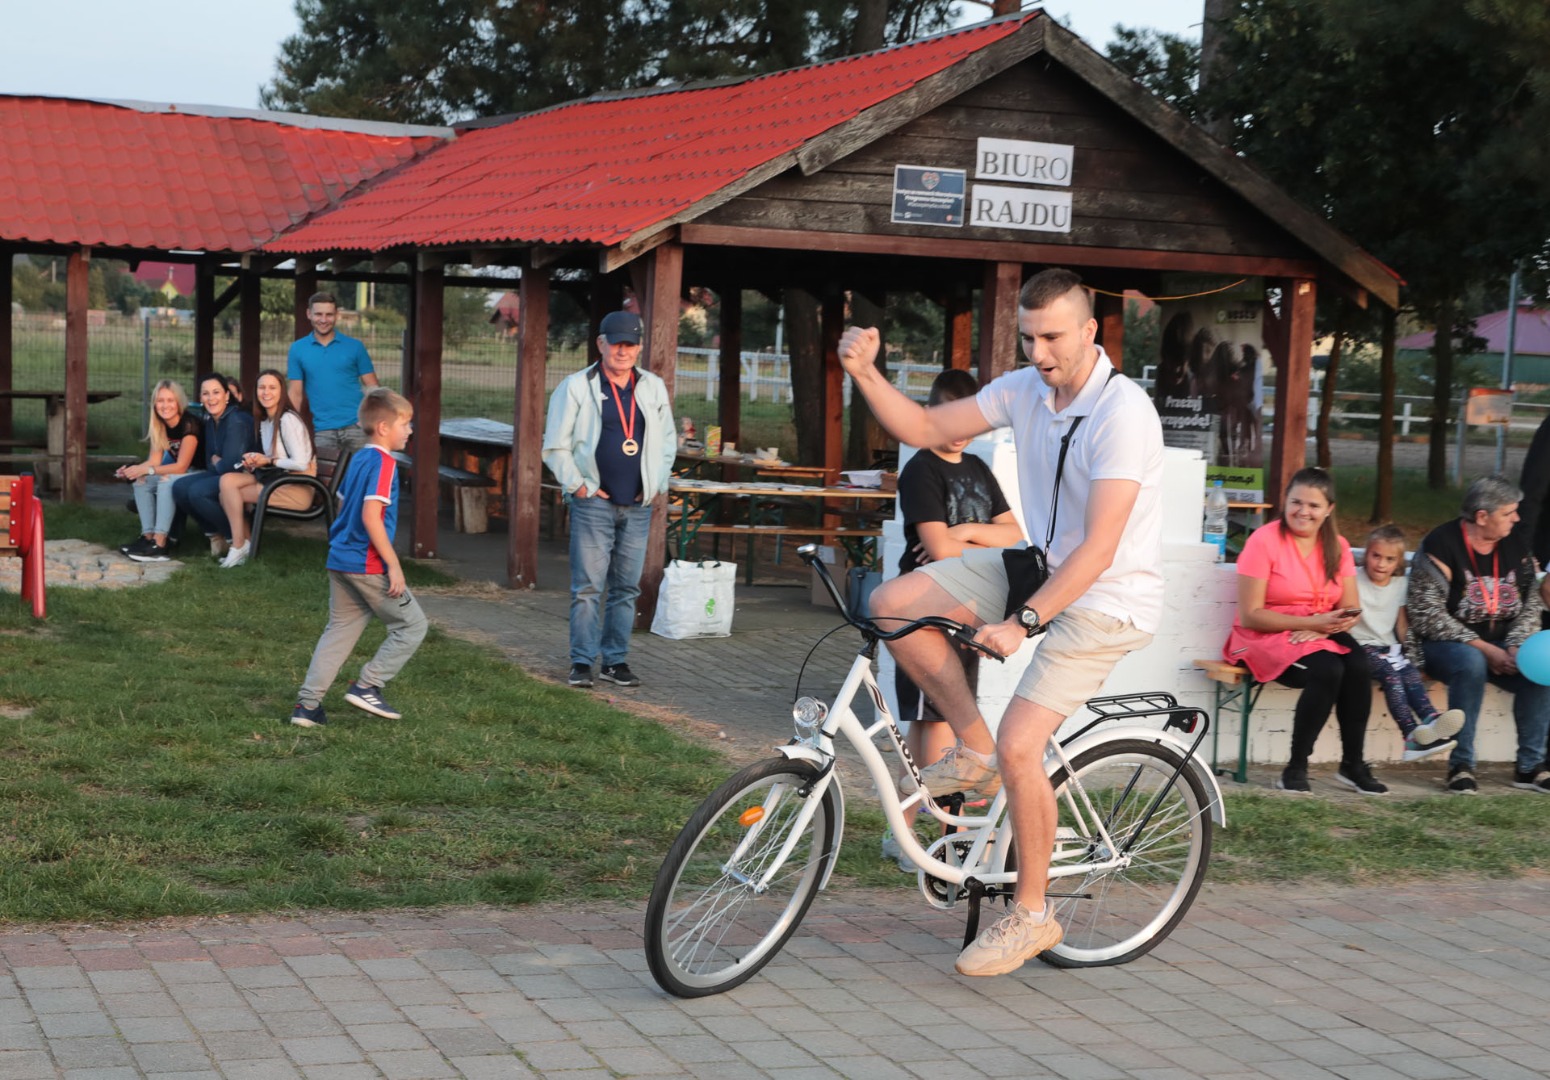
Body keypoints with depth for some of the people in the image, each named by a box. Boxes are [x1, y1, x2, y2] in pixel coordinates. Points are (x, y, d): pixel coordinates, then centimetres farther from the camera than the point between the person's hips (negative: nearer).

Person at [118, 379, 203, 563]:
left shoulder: (189, 424, -21)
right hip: (178, 474, 8)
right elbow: (154, 461, 1)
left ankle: (159, 545, -36)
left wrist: (146, 470, -23)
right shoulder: (159, 426, 2)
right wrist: (132, 470, -18)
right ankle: (148, 536, -15)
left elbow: (181, 467, -21)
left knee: (167, 481, -31)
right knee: (142, 482, -8)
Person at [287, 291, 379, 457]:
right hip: (322, 431, 1)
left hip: (356, 426, -1)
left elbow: (372, 387, 4)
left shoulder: (354, 346, 4)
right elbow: (295, 394, 7)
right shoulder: (298, 349, 7)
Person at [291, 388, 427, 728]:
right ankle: (367, 686, 2)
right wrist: (394, 565, -21)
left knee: (339, 631, 14)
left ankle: (307, 704, 10)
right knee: (412, 625, 3)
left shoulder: (357, 459, 14)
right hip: (369, 565, -9)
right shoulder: (383, 463, -14)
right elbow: (371, 516, -23)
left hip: (339, 560, 9)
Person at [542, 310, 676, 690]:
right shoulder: (576, 387, -3)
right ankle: (582, 663, 0)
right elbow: (556, 446, 0)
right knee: (587, 587, -5)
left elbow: (667, 441, 18)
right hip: (593, 503, -4)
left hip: (638, 506, 4)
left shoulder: (653, 389, 9)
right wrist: (578, 485, -6)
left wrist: (657, 484, 8)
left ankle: (616, 661, 14)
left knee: (626, 588, 7)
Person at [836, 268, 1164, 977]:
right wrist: (865, 373, -13)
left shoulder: (1123, 413, -25)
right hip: (1037, 568, 8)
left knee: (1018, 745, -18)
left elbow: (1099, 549, -30)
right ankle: (972, 750, 7)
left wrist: (1023, 621, -37)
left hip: (1105, 601, -8)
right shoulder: (1024, 391, -2)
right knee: (894, 604, -9)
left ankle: (1031, 914, 2)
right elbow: (925, 429, 4)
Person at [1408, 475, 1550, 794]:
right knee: (1471, 663, -37)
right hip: (1444, 645, -6)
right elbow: (1427, 615, -18)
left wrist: (1515, 646, -13)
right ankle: (1461, 765, -28)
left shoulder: (1515, 546, 6)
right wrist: (1484, 648, -21)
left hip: (1499, 647, 6)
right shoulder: (1441, 546, -13)